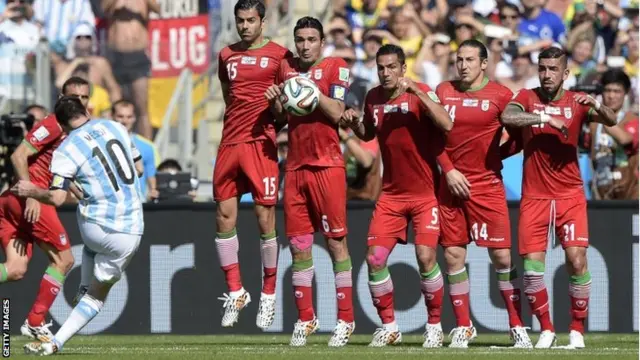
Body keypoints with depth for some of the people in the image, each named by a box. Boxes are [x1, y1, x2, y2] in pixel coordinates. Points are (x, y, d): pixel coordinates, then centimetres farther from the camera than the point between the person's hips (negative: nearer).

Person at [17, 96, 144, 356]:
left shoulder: (66, 151, -6)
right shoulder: (115, 127, 7)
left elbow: (57, 198, -12)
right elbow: (138, 167, 18)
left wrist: (31, 191, 4)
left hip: (97, 228, -2)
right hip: (131, 232, 2)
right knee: (98, 293, 14)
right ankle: (56, 342, 5)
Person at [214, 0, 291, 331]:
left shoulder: (279, 56, 1)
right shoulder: (226, 56, 14)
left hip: (261, 143, -4)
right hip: (230, 142, 4)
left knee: (265, 217, -5)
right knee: (224, 215, 0)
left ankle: (268, 295, 5)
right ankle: (235, 292, 10)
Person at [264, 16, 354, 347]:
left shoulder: (335, 68, -2)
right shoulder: (286, 68, 13)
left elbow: (336, 112, -13)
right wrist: (275, 100, 1)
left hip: (327, 166, -5)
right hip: (295, 167, 5)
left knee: (335, 242, -4)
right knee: (298, 247, 5)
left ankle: (345, 320, 0)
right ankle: (305, 319, 12)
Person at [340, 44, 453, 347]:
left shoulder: (419, 94, -12)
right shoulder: (373, 98, 3)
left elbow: (446, 125, -29)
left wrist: (416, 91, -33)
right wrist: (353, 123, 0)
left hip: (425, 193, -5)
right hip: (391, 194, 5)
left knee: (426, 257, -15)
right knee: (375, 259, -3)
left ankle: (434, 327, 3)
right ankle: (388, 327, 12)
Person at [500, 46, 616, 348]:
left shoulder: (576, 102, 1)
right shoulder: (528, 98, 0)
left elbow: (611, 121, -12)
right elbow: (507, 116, -19)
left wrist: (597, 106, -33)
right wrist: (546, 118, -27)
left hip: (570, 195, 0)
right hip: (534, 196, 0)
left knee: (577, 260, -11)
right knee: (532, 265, -6)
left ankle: (577, 329, 3)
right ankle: (546, 329, 10)